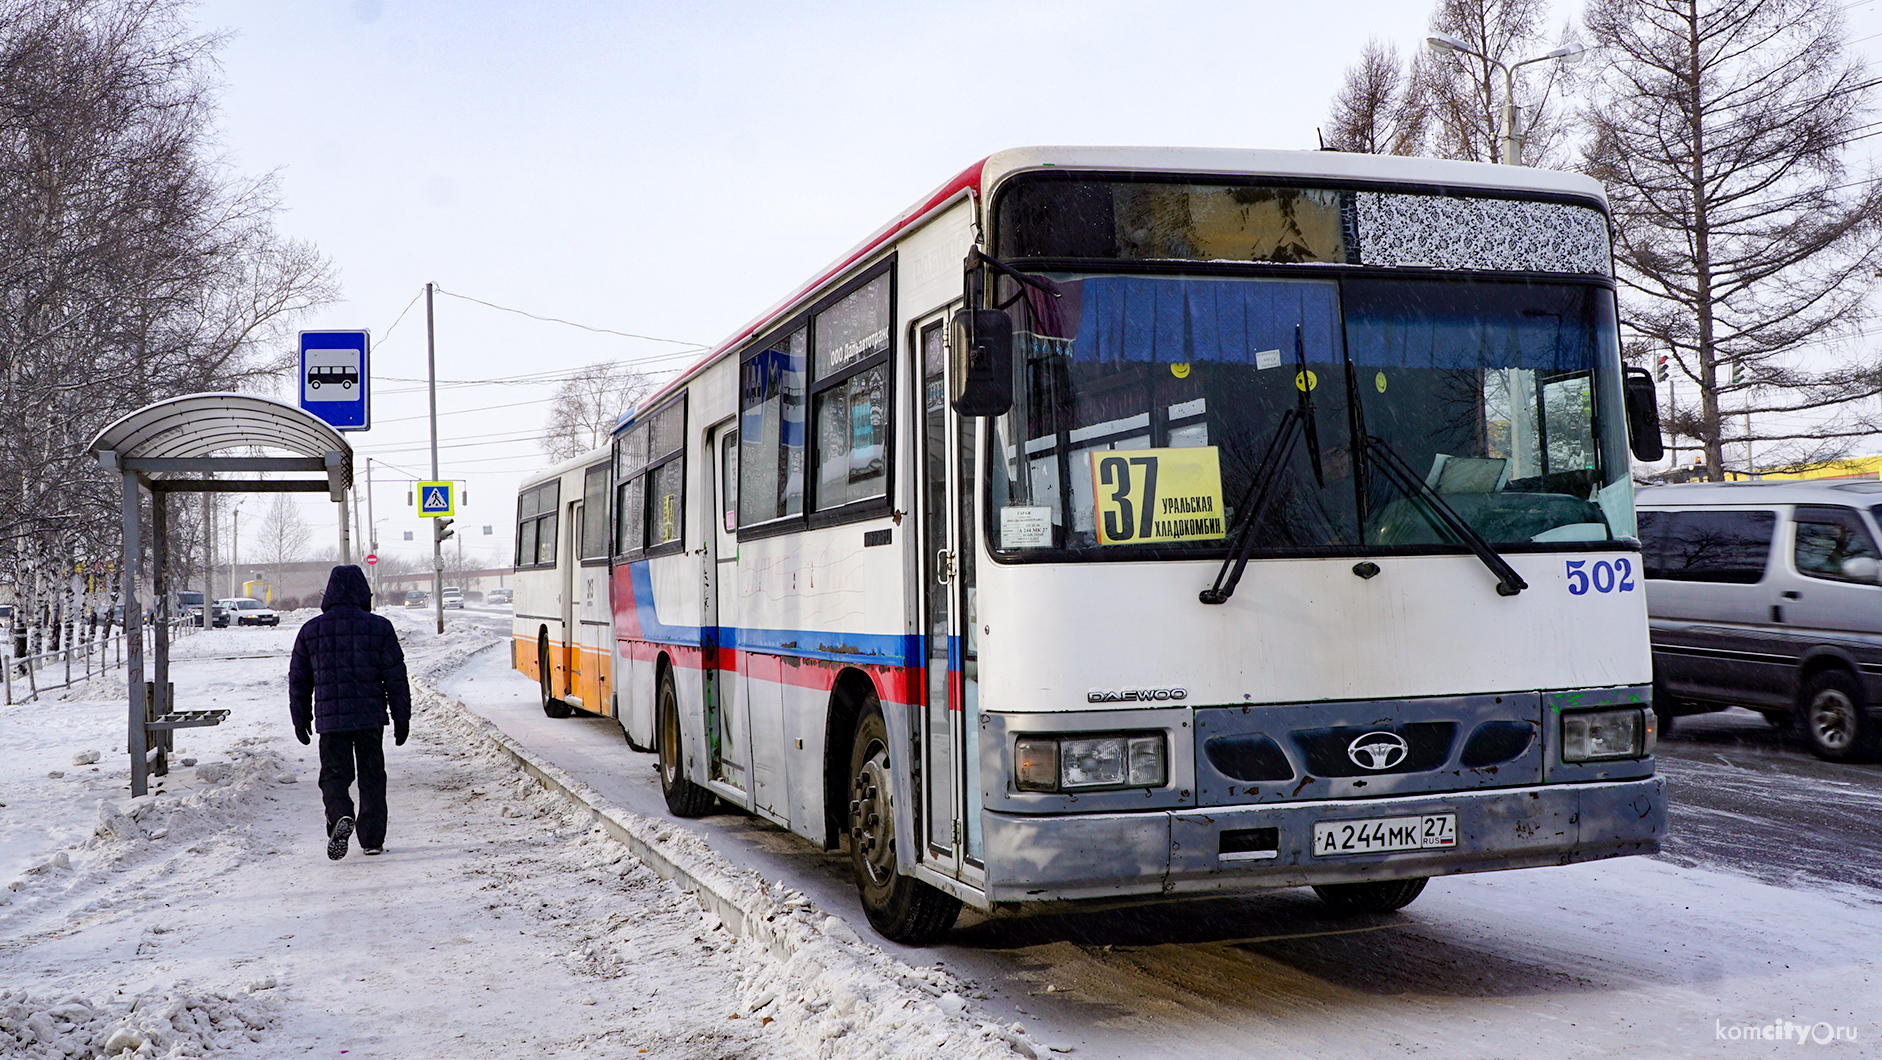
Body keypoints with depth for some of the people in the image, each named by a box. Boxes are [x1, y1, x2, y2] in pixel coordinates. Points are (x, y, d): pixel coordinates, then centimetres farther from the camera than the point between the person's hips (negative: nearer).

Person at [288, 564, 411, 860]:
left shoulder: (311, 630, 5)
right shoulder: (379, 627, -2)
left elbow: (298, 680, 10)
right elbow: (396, 678, -1)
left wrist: (301, 720, 20)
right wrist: (401, 718, 6)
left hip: (330, 718, 1)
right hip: (370, 716, -1)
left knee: (334, 773, 6)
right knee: (372, 776, 10)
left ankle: (340, 817, -22)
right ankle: (372, 838, 11)